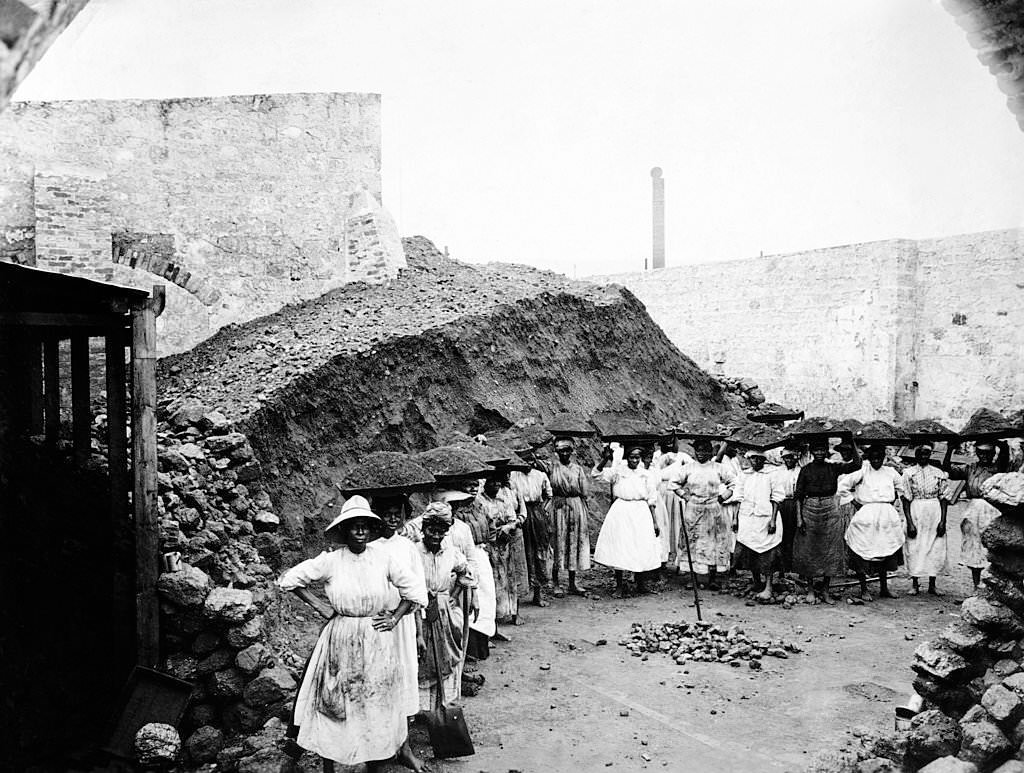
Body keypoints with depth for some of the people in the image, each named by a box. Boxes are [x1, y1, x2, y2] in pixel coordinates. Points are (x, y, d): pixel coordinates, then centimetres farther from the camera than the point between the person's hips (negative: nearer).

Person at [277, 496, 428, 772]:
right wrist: (318, 605, -3)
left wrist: (395, 618, -2)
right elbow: (289, 579, 1)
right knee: (334, 700, 6)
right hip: (341, 641, -1)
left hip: (378, 639, 1)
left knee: (383, 698, 11)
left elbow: (414, 587, 2)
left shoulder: (383, 556, -6)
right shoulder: (330, 560, -8)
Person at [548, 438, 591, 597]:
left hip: (576, 506, 3)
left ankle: (573, 583, 16)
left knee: (575, 543, 6)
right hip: (559, 507, -3)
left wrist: (585, 513, 8)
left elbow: (583, 493, 11)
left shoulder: (577, 469, 9)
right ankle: (556, 584, 4)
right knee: (558, 543, -3)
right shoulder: (553, 468, 1)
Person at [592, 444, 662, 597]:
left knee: (642, 548, 3)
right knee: (618, 548, -2)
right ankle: (619, 585, 7)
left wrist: (654, 521, 7)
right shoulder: (618, 471, 3)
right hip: (621, 510, -2)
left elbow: (651, 499, 10)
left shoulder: (645, 475, 9)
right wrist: (605, 459, -19)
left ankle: (640, 582, 22)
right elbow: (596, 474, -7)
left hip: (640, 511, 2)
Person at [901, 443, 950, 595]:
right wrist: (909, 522, -9)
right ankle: (915, 584, 10)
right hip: (915, 512, -2)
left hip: (935, 514, 2)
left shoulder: (938, 473, 7)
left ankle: (932, 584, 14)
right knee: (915, 549, 0)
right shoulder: (909, 473, 1)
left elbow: (944, 498, 6)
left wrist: (943, 520, -4)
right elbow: (906, 499, -2)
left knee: (936, 549, 3)